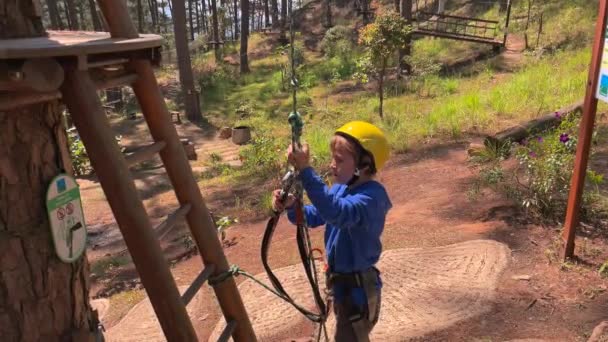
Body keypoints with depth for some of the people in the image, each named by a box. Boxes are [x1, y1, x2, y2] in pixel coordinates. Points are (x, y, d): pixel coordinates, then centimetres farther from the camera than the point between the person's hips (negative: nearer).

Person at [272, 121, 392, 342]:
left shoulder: (372, 196, -29)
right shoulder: (341, 187, -2)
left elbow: (338, 213, -48)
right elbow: (314, 216, 4)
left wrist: (306, 170, -53)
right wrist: (291, 206, -17)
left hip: (358, 287, -8)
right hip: (341, 281, 8)